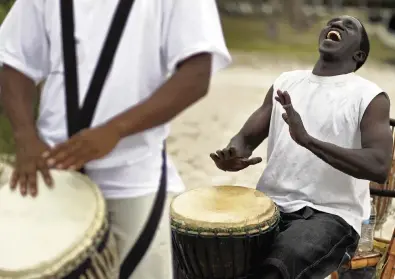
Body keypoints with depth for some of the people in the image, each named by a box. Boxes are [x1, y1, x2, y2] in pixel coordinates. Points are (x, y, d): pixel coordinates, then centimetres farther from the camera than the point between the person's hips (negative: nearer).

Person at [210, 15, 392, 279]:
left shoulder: (369, 96, -1)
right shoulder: (286, 82, 15)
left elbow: (380, 167, -16)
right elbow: (246, 138, 14)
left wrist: (308, 140, -27)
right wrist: (232, 156, -12)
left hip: (330, 215, -4)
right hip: (271, 205, 5)